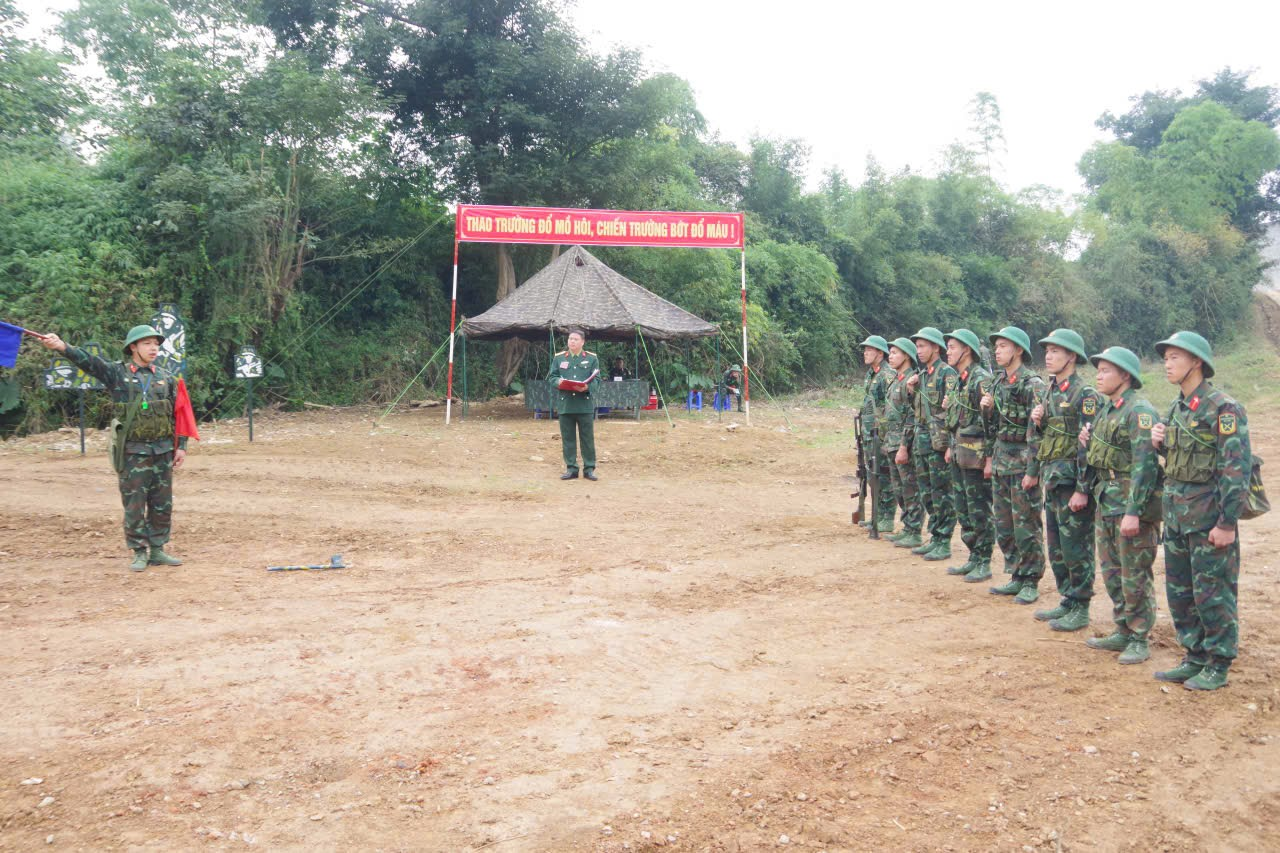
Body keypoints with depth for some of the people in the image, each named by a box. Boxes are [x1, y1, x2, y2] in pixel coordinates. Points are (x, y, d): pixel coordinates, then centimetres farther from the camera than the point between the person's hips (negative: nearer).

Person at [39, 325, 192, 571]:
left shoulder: (166, 377, 8)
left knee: (162, 505, 8)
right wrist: (63, 347, -35)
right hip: (133, 451, -3)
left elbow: (179, 413, 10)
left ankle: (158, 551, 19)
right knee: (134, 505, 0)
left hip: (163, 450, 3)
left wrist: (181, 446, 7)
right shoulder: (117, 373, 0)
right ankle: (139, 553, 11)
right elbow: (89, 361, -17)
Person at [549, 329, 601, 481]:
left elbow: (596, 380, 0)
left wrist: (587, 386, -20)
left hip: (585, 404, -1)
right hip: (565, 404, 2)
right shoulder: (559, 358, 9)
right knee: (568, 438, 5)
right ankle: (571, 468, 13)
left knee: (588, 438, 3)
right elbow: (552, 377, 9)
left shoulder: (591, 358, 5)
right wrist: (558, 382, -14)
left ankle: (589, 468, 11)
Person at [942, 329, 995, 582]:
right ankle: (973, 558, 24)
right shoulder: (955, 380, 13)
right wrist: (950, 447, 19)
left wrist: (990, 457, -20)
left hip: (976, 455, -9)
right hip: (959, 454, 9)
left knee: (980, 511, -1)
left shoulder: (982, 380, -15)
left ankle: (984, 564, 7)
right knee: (962, 509, 14)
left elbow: (992, 420, -18)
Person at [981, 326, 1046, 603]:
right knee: (1003, 525, 12)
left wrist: (1033, 471, -18)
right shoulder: (999, 382, 11)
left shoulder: (1032, 384, -12)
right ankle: (1017, 577, 24)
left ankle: (1030, 582, 10)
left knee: (1026, 526, -1)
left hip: (1023, 463, -8)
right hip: (1001, 462, 8)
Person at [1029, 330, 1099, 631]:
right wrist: (1037, 421, -1)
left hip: (1072, 480, -8)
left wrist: (1082, 490, -20)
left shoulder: (1084, 394, -12)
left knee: (1076, 546, -1)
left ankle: (1080, 609, 9)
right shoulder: (1051, 391, 13)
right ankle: (1067, 601, 24)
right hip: (1051, 478, 8)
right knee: (1055, 545, 14)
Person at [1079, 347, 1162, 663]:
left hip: (1132, 505, -9)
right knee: (1111, 570, 15)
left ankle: (1139, 640, 11)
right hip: (1106, 502, 9)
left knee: (1135, 576, 0)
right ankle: (1123, 632, 27)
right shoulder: (1107, 409, 12)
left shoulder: (1139, 412, -15)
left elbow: (1145, 464, -21)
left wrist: (1133, 511, -24)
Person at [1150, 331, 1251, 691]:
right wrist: (1160, 443, 0)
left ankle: (1217, 667, 13)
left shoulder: (1223, 408, -13)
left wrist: (1227, 523, -20)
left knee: (1212, 594, 1)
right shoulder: (1178, 407, 12)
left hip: (1209, 515, -8)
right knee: (1179, 592, 13)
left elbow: (1236, 468, -17)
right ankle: (1195, 658, 26)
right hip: (1176, 513, 8)